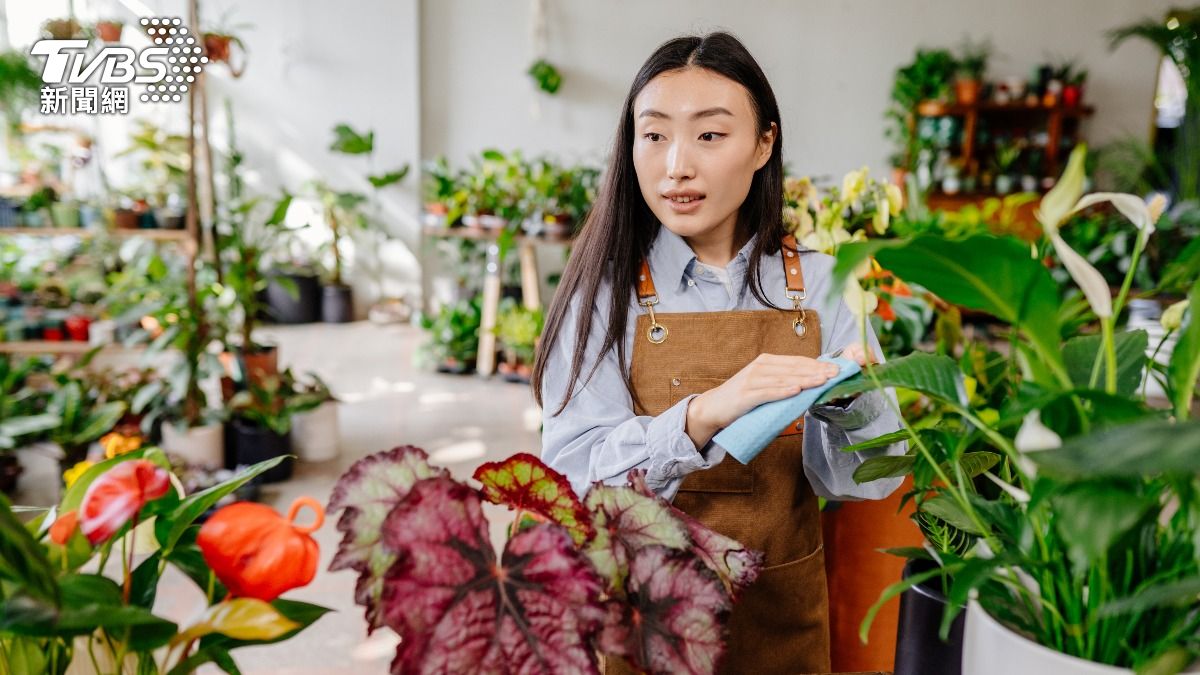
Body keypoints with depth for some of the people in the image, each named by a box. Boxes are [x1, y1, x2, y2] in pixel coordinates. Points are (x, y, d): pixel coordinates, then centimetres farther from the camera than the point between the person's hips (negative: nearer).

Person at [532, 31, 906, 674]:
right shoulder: (605, 287, -12)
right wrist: (702, 416, -36)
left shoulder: (820, 284, -7)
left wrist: (854, 401, -26)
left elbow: (866, 480, -6)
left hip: (783, 615, 3)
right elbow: (575, 471, -20)